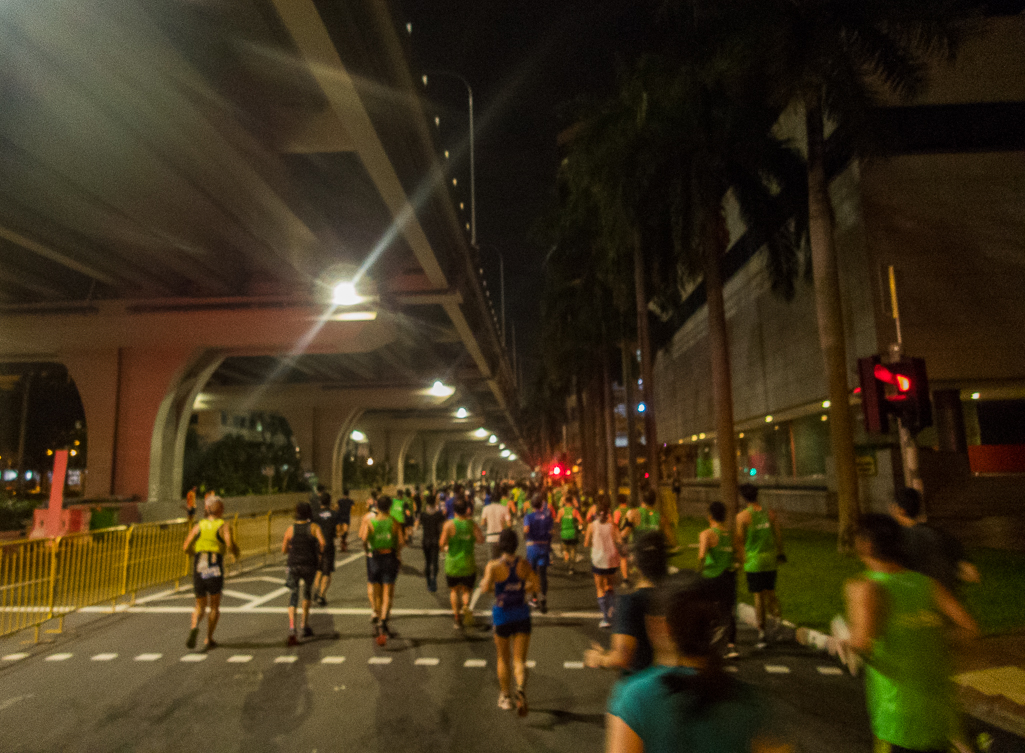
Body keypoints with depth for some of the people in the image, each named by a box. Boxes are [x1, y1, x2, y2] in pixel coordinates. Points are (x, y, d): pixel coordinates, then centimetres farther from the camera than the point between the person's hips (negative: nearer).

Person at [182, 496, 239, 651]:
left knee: (200, 606, 17)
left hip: (198, 569, 3)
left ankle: (194, 627, -12)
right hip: (215, 570, -3)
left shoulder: (198, 526, 12)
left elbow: (185, 547, 4)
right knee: (214, 607, 17)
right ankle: (208, 640, 14)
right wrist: (236, 552, 5)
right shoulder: (224, 526, 1)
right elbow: (230, 544, -16)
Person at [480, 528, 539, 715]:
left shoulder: (493, 566, -12)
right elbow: (535, 585, -1)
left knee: (503, 659, 20)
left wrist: (483, 583, -2)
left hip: (502, 615, -1)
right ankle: (521, 688, -22)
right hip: (522, 614, 1)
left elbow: (485, 587, -24)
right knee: (520, 660, 5)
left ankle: (505, 696, 30)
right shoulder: (524, 564, -3)